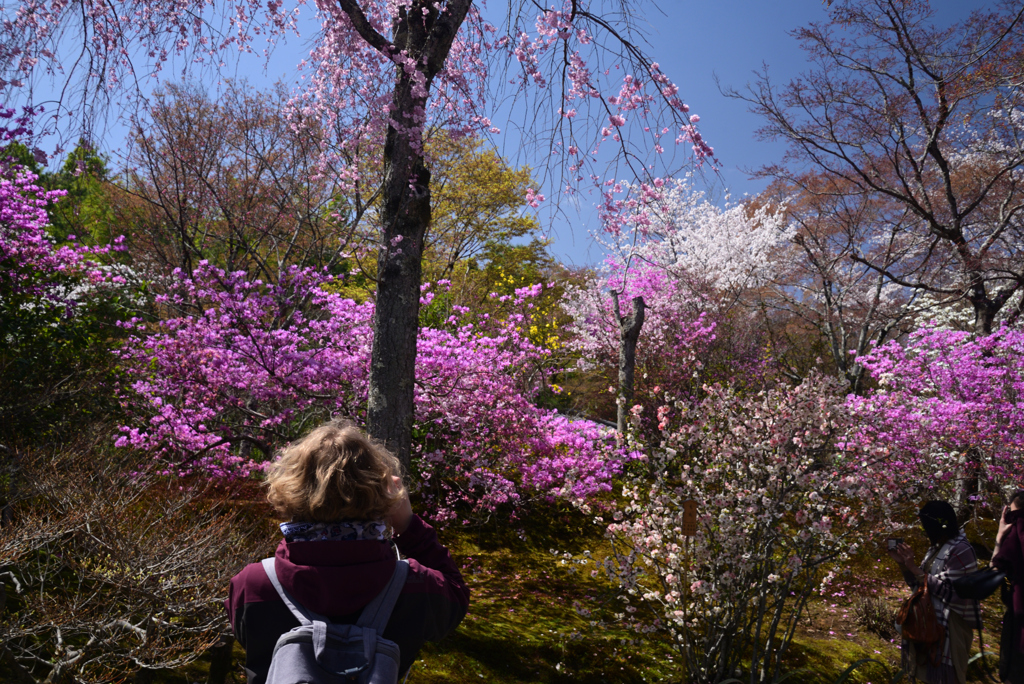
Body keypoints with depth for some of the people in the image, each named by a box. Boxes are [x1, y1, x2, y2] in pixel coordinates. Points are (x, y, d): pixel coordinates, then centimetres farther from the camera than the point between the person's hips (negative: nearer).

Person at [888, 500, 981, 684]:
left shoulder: (960, 550, -19)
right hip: (932, 622, 9)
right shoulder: (936, 548, 9)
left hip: (951, 626, -9)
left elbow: (949, 591, -26)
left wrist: (914, 567, -24)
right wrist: (902, 563, -3)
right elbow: (919, 584, 12)